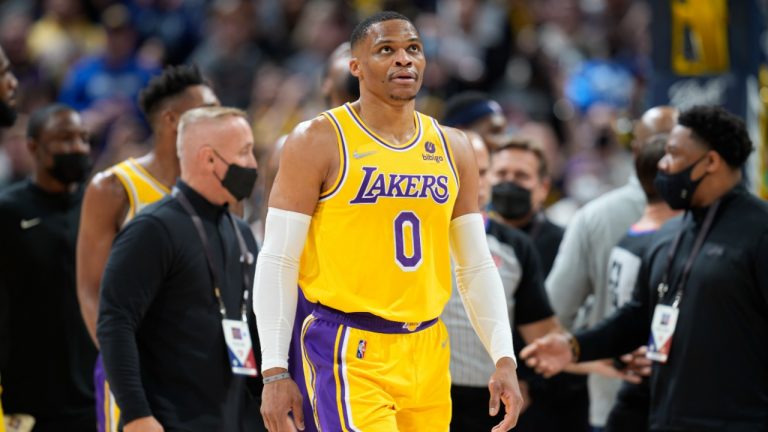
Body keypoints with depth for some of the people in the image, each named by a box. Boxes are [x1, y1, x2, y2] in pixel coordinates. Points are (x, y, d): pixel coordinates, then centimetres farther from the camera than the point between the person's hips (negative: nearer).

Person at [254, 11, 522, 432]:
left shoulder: (451, 149, 11)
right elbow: (277, 260, -6)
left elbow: (476, 266, 14)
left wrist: (504, 359, 4)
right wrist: (275, 371, -13)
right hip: (349, 354, -6)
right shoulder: (319, 141, -5)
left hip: (428, 353, 6)